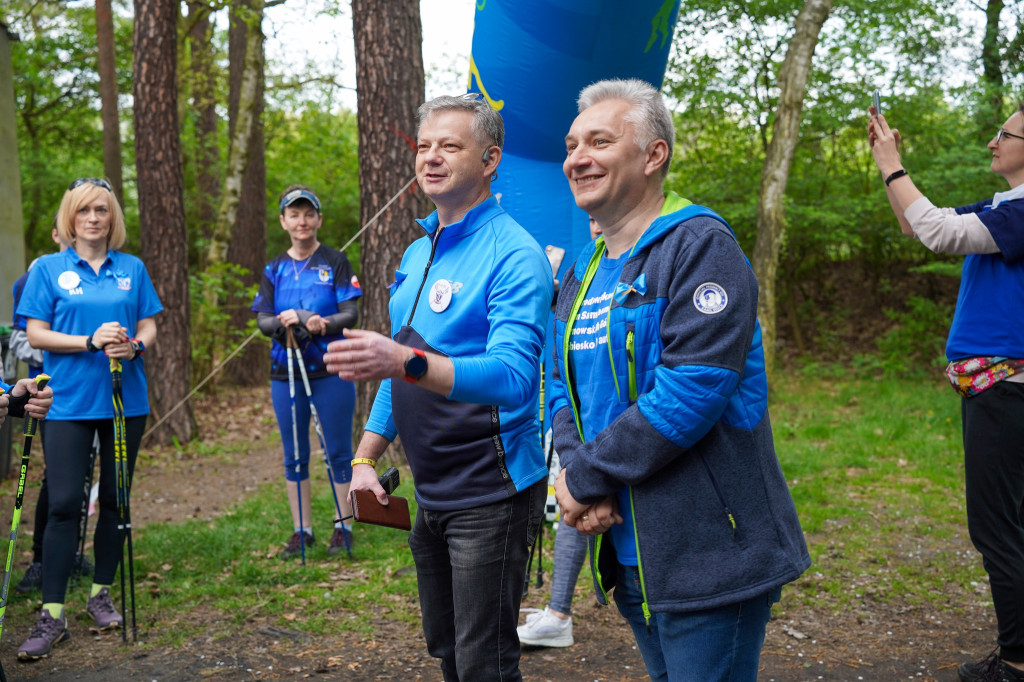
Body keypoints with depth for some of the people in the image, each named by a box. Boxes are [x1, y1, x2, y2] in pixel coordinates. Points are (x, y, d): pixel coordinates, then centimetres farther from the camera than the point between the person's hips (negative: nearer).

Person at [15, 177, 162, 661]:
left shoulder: (132, 268, 9)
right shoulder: (48, 268, 2)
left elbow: (149, 328, 9)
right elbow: (36, 334, -3)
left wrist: (134, 346, -14)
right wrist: (91, 341, -17)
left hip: (125, 399, 3)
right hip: (69, 403, -2)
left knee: (115, 499, 9)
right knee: (63, 504, -6)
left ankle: (101, 594, 24)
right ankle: (52, 615, -1)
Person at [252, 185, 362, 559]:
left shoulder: (336, 261, 2)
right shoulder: (274, 269, 10)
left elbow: (351, 313, -5)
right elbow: (262, 320, 5)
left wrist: (325, 324, -26)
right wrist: (281, 321, -18)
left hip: (331, 370, -3)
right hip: (285, 371, 3)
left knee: (339, 451, 1)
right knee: (294, 454, 9)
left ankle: (343, 527, 13)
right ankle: (302, 530, 20)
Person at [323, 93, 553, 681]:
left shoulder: (513, 254, -16)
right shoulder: (417, 253, 12)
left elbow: (512, 375, -30)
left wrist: (404, 362, -43)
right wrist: (365, 459, 10)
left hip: (490, 494, -8)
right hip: (432, 493, 9)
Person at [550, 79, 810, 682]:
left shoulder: (700, 245, -13)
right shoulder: (585, 271, 14)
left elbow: (694, 386, -23)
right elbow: (566, 389, 12)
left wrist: (585, 475, -17)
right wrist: (578, 475, -9)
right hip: (627, 552, 8)